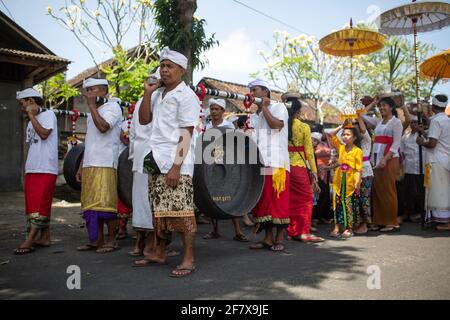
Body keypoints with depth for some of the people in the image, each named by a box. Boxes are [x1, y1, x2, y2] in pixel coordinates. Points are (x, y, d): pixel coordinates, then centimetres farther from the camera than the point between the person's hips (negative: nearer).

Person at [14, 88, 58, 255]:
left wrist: (31, 115, -8)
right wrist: (26, 171, 14)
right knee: (33, 206, 8)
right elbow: (31, 146, 20)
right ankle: (45, 238, 13)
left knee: (40, 205, -8)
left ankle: (29, 241, -9)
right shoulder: (30, 123, 21)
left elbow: (44, 134, -17)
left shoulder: (48, 114, -1)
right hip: (31, 169, 9)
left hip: (45, 169, -8)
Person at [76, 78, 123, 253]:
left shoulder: (112, 106, -2)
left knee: (105, 204, -7)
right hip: (89, 165, 8)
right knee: (90, 204, 8)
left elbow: (103, 127, -22)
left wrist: (92, 106, -11)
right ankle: (96, 240, 16)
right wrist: (81, 167, 18)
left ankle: (111, 240, 3)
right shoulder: (92, 112, 22)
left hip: (105, 165, -8)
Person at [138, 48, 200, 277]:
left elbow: (186, 134, -11)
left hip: (175, 163, -7)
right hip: (156, 161, 7)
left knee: (180, 211, -6)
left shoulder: (186, 95, -5)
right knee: (159, 210, 12)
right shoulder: (158, 93, 17)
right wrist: (147, 93, 7)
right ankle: (159, 253, 24)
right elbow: (144, 120, 17)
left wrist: (176, 166, -18)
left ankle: (188, 259, 2)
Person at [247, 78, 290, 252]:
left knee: (278, 201, -4)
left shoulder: (279, 107, 5)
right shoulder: (255, 115, 23)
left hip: (276, 163, -6)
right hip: (259, 164, 6)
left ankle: (279, 238, 3)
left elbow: (276, 124, -15)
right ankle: (268, 237, 12)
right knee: (263, 201, 5)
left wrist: (264, 107, -4)